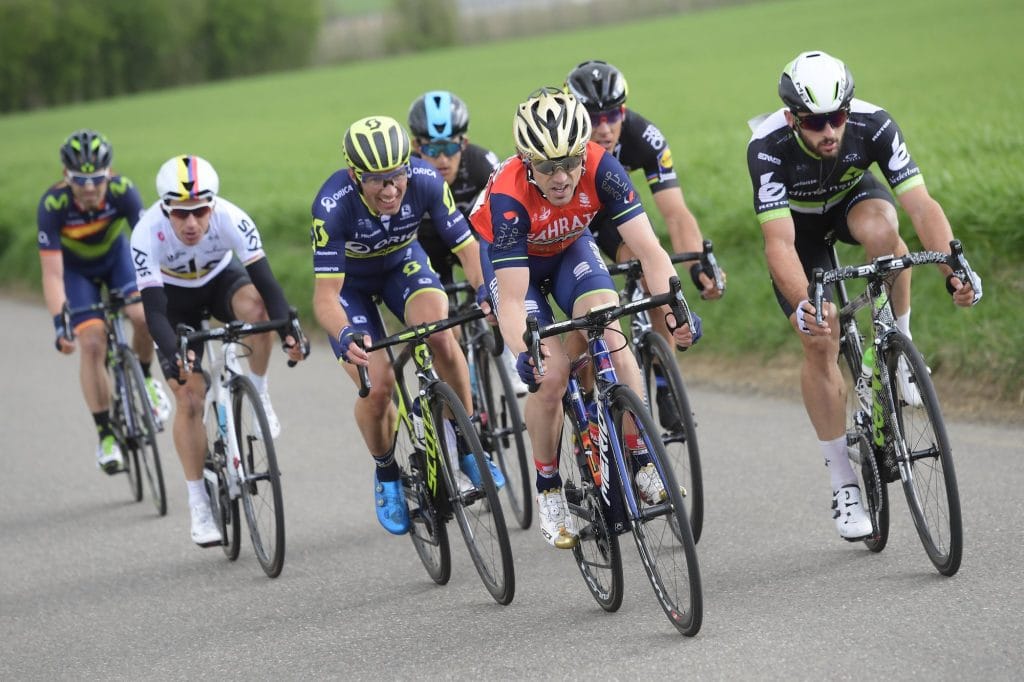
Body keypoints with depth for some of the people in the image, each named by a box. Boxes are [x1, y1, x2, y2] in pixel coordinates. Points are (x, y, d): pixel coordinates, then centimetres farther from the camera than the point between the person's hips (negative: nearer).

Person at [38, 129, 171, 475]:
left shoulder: (123, 191, -31)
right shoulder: (53, 204, -34)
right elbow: (52, 273, -33)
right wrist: (59, 323, -43)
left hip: (116, 256, 1)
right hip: (75, 268, -1)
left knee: (143, 316, -25)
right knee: (92, 343, -16)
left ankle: (144, 378, 7)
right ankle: (105, 434, -4)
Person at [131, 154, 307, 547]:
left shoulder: (231, 220, -34)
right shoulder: (148, 234, -35)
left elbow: (265, 281, -36)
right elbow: (154, 310, -37)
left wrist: (288, 330, -52)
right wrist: (173, 356, -54)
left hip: (221, 279, 0)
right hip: (174, 296, 0)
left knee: (256, 307, -36)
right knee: (189, 399, -9)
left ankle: (257, 394, -12)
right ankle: (199, 507, 2)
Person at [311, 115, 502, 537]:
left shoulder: (425, 181, -30)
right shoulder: (333, 206, -36)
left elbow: (467, 248, -23)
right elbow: (325, 294, -35)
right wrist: (344, 336, -55)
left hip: (403, 264, 2)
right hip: (349, 281, -2)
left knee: (440, 334, -29)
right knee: (378, 385, -17)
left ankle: (466, 448, -10)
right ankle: (386, 477, 13)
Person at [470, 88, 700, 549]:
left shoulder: (601, 169, -33)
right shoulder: (508, 195, -39)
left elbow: (649, 251, -34)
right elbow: (512, 299, -39)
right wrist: (525, 354, -57)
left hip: (570, 246, 2)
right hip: (510, 257, -2)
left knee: (611, 339, -23)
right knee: (551, 372, -17)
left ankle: (642, 465, -13)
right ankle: (548, 491, 3)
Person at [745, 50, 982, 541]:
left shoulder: (873, 124, -33)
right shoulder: (768, 147, -37)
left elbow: (921, 206, -36)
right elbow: (779, 243, -41)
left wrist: (956, 270, -51)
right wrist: (801, 306, -58)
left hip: (854, 197, 1)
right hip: (797, 221, -1)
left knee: (881, 231, -37)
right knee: (820, 343, -12)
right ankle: (843, 486, -1)